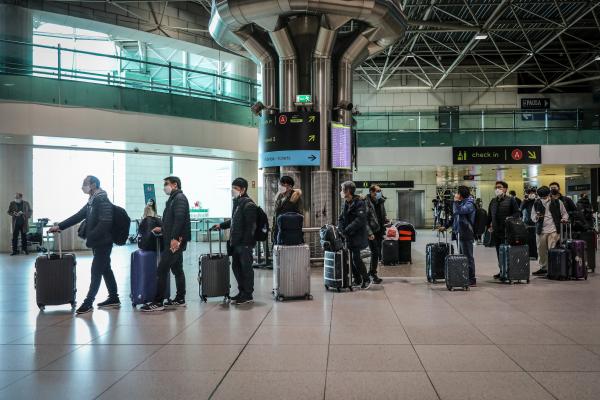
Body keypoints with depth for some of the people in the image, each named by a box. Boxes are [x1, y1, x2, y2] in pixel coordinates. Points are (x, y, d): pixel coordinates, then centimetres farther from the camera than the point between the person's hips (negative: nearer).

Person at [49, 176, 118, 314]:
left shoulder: (102, 200, -15)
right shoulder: (92, 201, 14)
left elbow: (105, 223, -24)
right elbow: (78, 216, 16)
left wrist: (90, 237, -23)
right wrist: (60, 226, 10)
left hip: (103, 242, -9)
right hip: (97, 242, 9)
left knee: (96, 271, -5)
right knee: (105, 269, 13)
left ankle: (88, 303, -1)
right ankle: (114, 299, 20)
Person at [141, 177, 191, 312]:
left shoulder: (179, 198, -10)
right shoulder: (173, 199, 19)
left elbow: (180, 219, -22)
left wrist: (174, 238, -27)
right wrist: (162, 229, 23)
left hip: (175, 241, -10)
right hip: (174, 241, 10)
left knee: (161, 270, -10)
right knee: (177, 269, 13)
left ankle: (158, 302, -8)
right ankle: (180, 299, 20)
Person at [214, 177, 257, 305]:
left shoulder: (248, 204, -14)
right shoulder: (236, 202, 15)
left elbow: (250, 226, -19)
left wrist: (246, 242, -22)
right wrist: (221, 225, 22)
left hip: (245, 243, -10)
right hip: (236, 242, 10)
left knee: (246, 268, -1)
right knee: (236, 267, 15)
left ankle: (248, 295, 8)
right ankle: (242, 292, 27)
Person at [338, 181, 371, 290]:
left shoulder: (359, 203, -12)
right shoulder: (346, 204, 13)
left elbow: (359, 220, -21)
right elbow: (341, 218, 14)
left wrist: (347, 230, -22)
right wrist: (341, 229, -5)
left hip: (357, 236, -8)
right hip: (348, 237, 8)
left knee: (356, 258, -10)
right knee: (351, 259, 9)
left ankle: (366, 279, 6)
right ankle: (357, 280, 21)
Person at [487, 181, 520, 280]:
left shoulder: (510, 200, -1)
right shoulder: (493, 201, 16)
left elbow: (517, 213, -5)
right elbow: (489, 215, 23)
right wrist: (489, 226, 15)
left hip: (507, 231, -6)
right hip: (495, 231, 6)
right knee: (499, 252, 10)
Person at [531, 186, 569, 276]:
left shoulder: (557, 202, 4)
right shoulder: (537, 203, 8)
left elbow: (565, 213, 13)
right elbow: (532, 216, 13)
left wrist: (564, 219, -8)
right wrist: (536, 216, -9)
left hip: (553, 230, -3)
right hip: (541, 231, 3)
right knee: (541, 251, 6)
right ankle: (543, 268, 18)